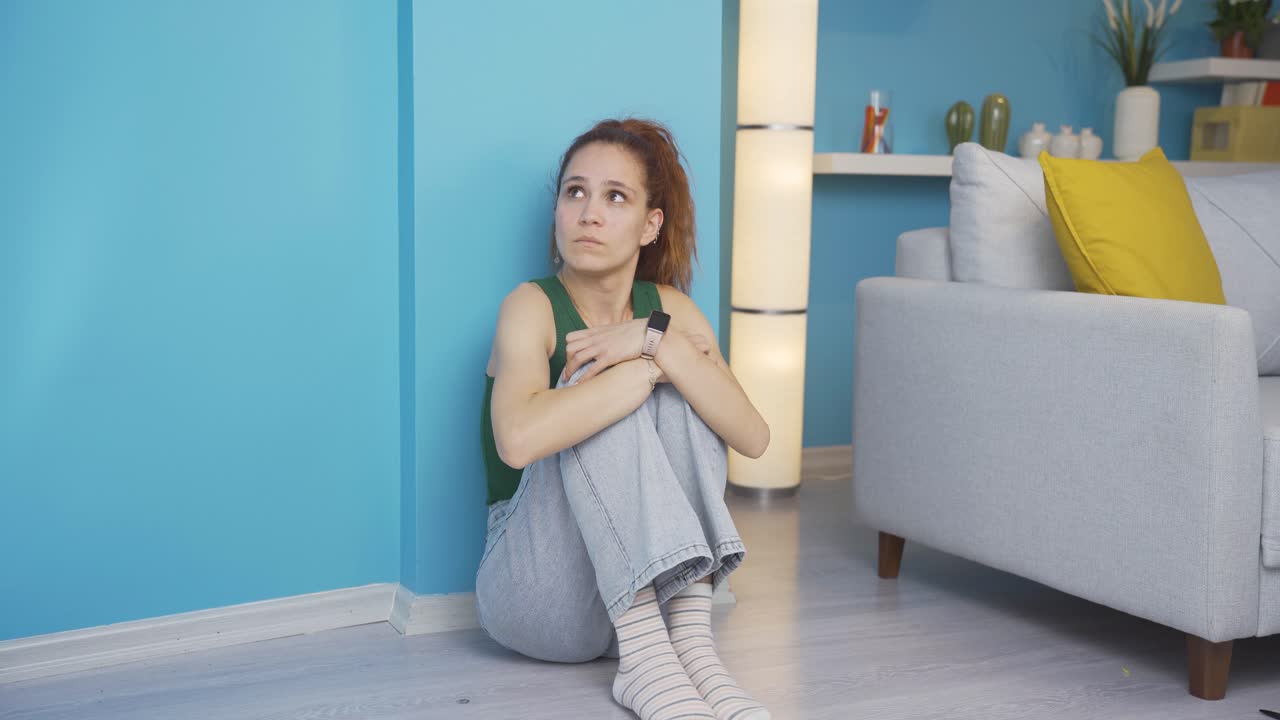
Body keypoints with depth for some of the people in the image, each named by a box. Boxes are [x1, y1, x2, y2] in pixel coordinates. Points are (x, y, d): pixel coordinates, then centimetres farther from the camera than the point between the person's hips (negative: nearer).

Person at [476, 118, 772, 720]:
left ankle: (691, 643, -23)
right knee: (593, 397, -26)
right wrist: (652, 364, -26)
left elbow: (753, 438, -14)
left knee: (678, 390, -16)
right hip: (532, 586, -4)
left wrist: (659, 343, -25)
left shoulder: (668, 309, 1)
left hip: (651, 585, 4)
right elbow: (519, 440, -35)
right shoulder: (532, 307, -12)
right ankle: (644, 664, -32)